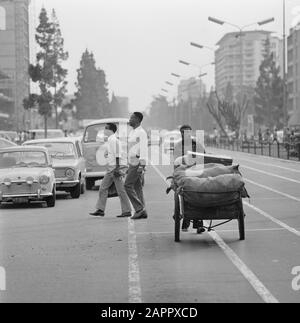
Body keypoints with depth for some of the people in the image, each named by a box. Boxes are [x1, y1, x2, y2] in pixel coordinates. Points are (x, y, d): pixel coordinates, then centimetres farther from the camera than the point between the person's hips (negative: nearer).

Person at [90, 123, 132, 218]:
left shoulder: (113, 140, -12)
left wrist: (117, 168, -24)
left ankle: (127, 211, -2)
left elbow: (117, 155, -19)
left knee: (120, 190, -7)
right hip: (111, 168, 10)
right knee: (103, 188, 8)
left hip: (116, 167, -10)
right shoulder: (110, 140, 18)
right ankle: (100, 210, 10)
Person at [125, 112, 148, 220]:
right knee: (137, 187, 7)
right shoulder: (132, 132, 19)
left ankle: (139, 208, -10)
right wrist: (130, 166, 22)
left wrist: (142, 165, -25)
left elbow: (143, 149, -18)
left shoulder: (141, 132, -11)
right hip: (133, 162, 10)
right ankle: (142, 212, 6)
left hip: (137, 162, -10)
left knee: (128, 185, -12)